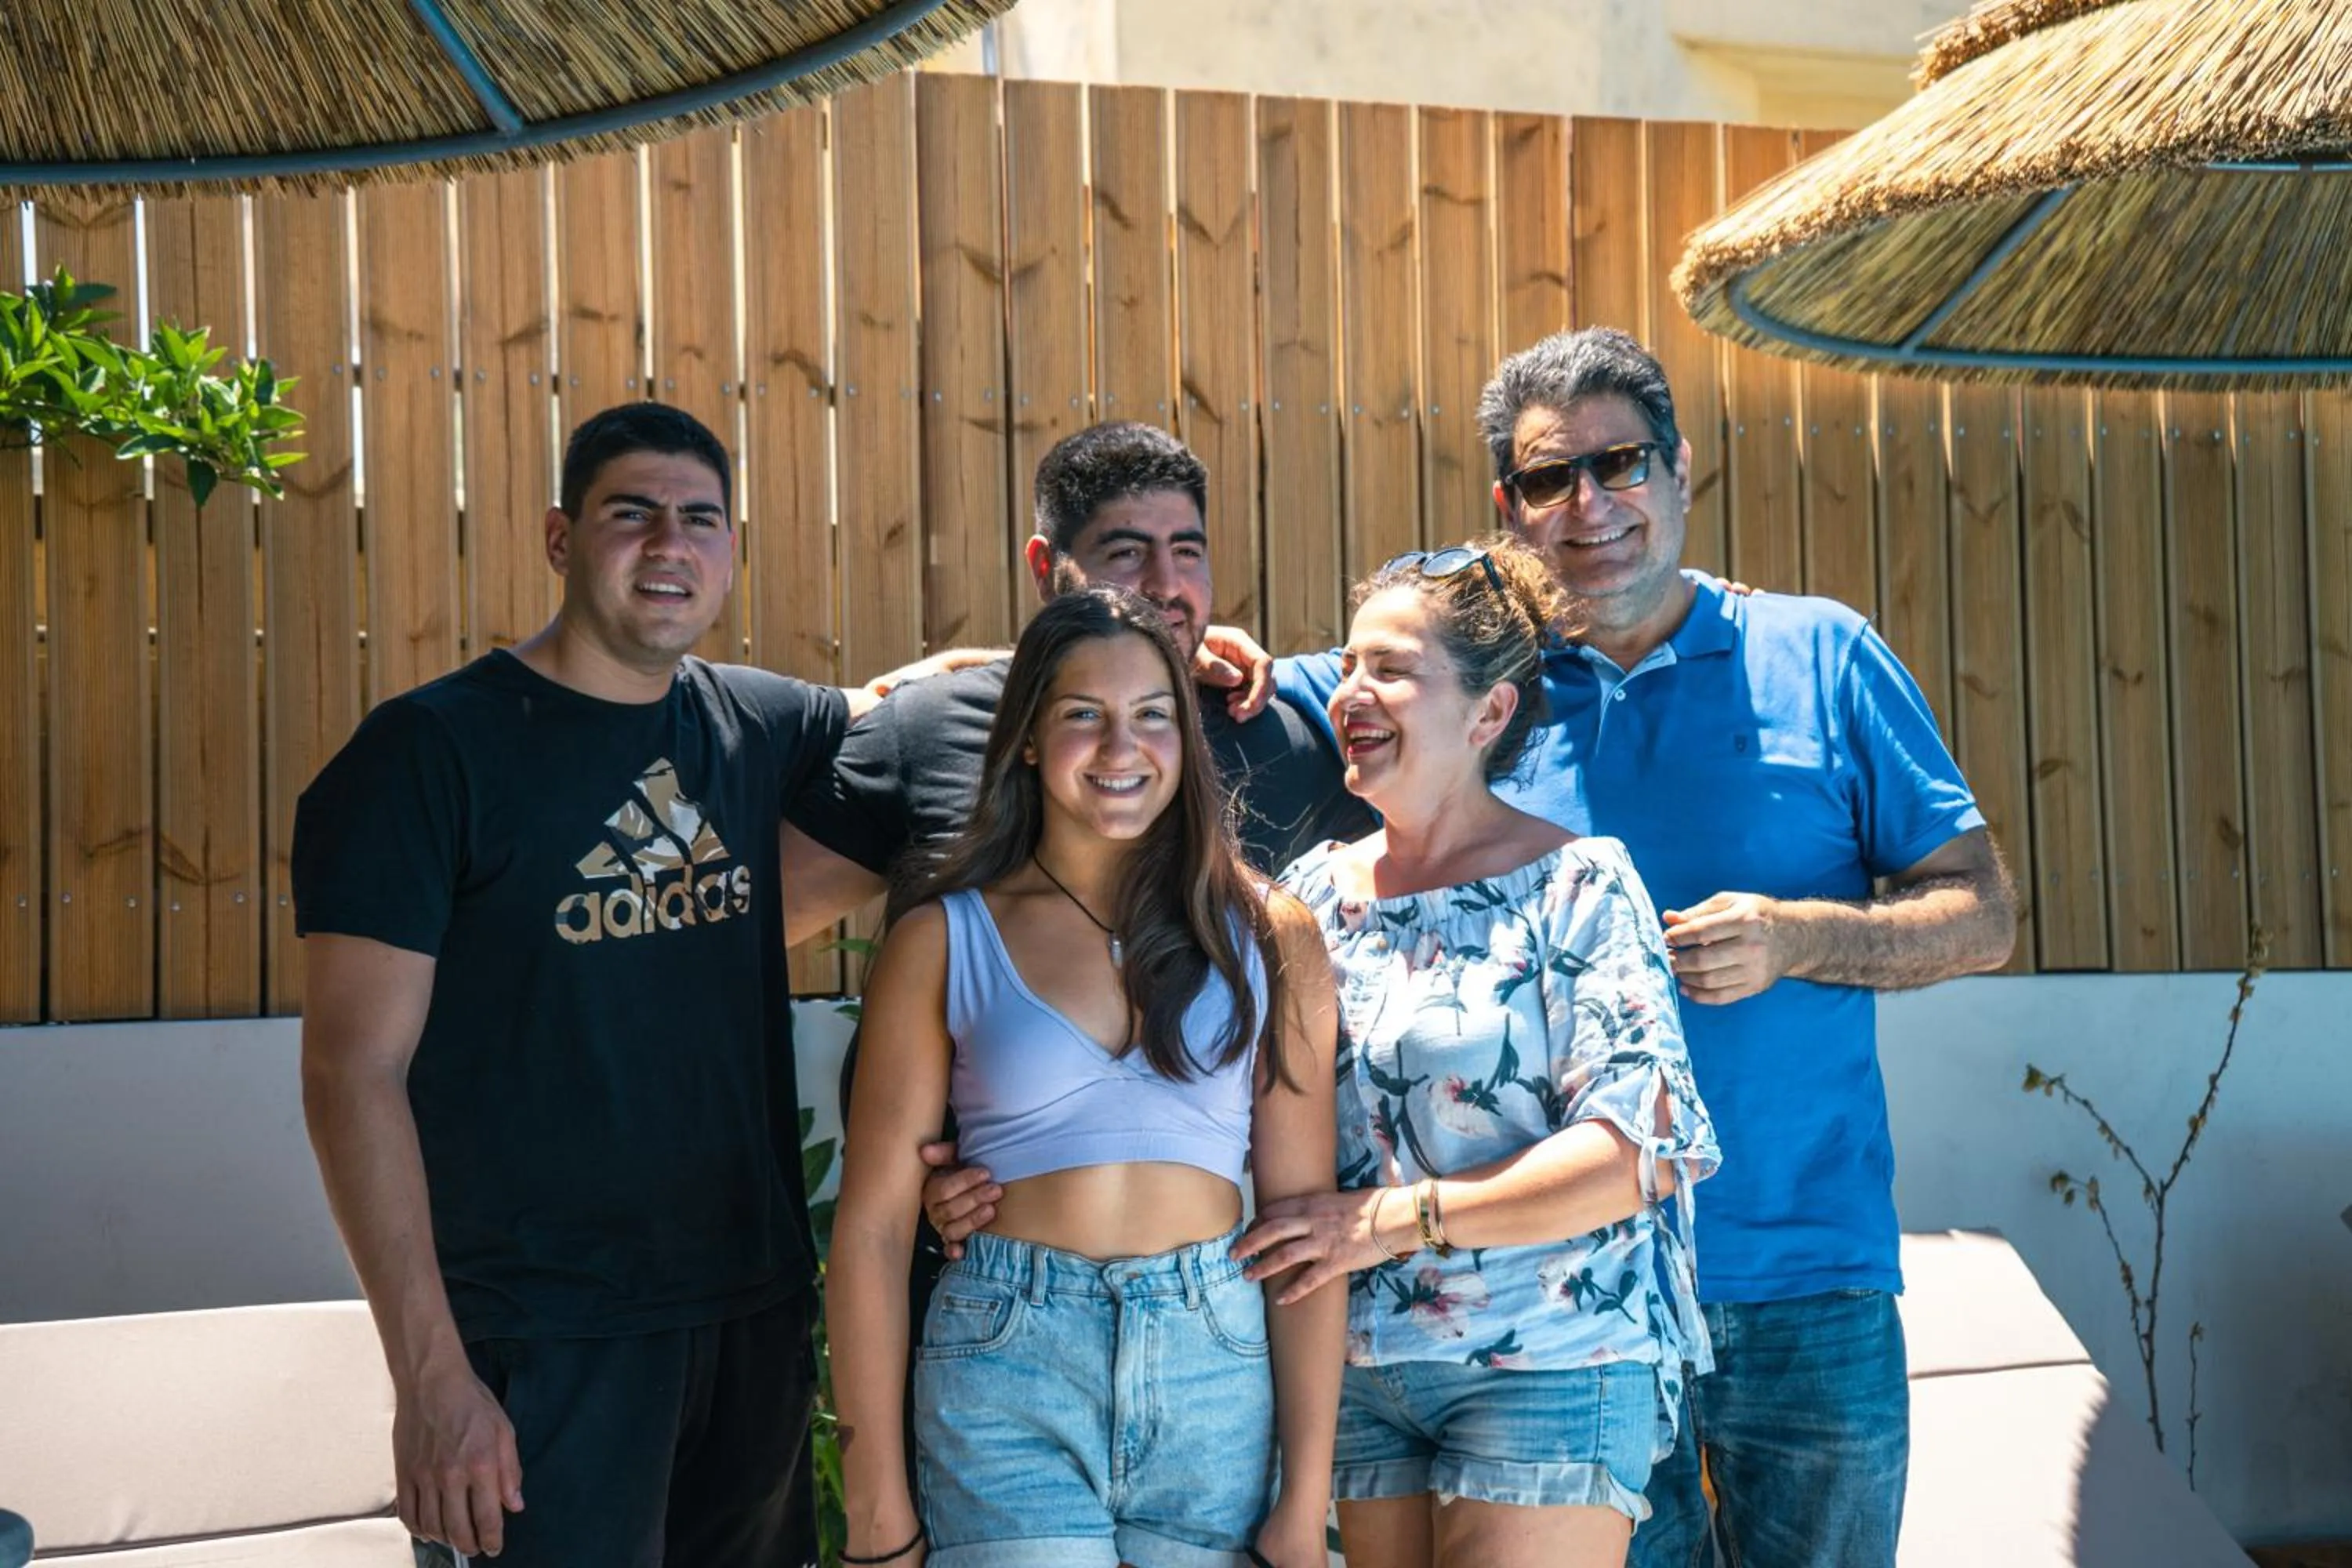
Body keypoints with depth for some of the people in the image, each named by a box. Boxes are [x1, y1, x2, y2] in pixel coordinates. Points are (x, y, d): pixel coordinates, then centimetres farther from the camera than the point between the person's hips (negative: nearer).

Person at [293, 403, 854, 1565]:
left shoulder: (762, 728, 5)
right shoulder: (432, 749, -10)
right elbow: (353, 1069, -13)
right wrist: (429, 1372, -18)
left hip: (760, 1314, 6)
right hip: (553, 1340, -5)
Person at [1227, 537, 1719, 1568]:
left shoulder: (1576, 884, -7)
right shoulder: (1315, 893, 9)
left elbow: (1642, 1148, -14)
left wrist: (1392, 1218, -16)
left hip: (1547, 1370, -5)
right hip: (1364, 1372, 5)